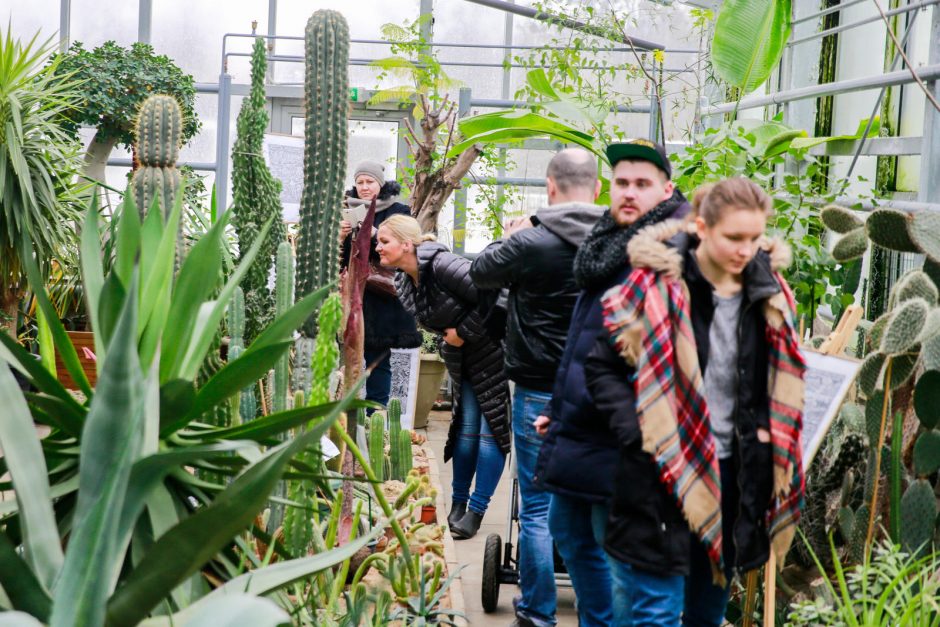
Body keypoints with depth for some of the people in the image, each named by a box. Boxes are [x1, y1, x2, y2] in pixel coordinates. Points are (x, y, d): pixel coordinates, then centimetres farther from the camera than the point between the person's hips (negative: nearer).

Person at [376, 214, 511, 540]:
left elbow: (489, 297, -29)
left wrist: (463, 333, -19)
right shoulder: (403, 282, 2)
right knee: (466, 429, 11)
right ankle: (458, 506, 20)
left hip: (491, 350, -8)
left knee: (490, 430, -3)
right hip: (461, 357, 8)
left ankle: (476, 512, 3)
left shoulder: (442, 265, -26)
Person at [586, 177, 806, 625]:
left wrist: (766, 436, 4)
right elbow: (602, 367, -8)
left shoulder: (769, 293, 4)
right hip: (663, 473, -5)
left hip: (733, 473, 5)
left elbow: (780, 382, 17)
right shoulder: (656, 285, -12)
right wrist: (641, 435, -15)